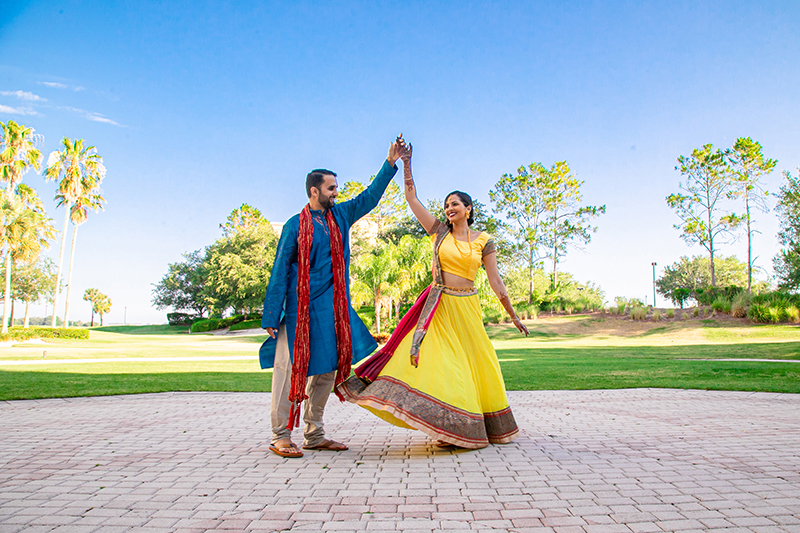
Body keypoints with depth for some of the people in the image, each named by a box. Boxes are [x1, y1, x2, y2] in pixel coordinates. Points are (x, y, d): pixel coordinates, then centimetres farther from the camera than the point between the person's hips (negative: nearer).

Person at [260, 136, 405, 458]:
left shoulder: (340, 215, 12)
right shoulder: (295, 225, -3)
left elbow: (370, 197, 20)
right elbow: (280, 272, -4)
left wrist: (391, 163, 14)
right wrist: (271, 317, -8)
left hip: (333, 311, 6)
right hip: (301, 311, -6)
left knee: (326, 371, 9)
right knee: (291, 370, -4)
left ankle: (314, 435, 19)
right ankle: (280, 437, 7)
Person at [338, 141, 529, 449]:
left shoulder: (483, 241, 3)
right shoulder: (439, 231, 4)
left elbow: (495, 280, 4)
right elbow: (412, 199, 3)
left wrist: (512, 315, 3)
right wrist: (405, 164, -2)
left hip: (467, 309, 1)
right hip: (439, 307, -1)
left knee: (477, 365, 8)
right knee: (436, 360, -10)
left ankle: (487, 428, 25)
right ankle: (449, 429, -1)